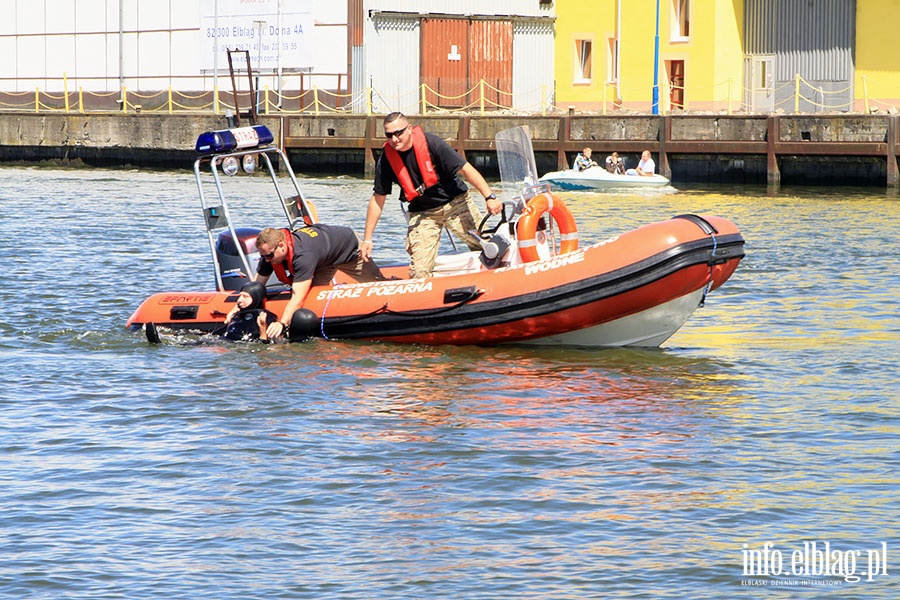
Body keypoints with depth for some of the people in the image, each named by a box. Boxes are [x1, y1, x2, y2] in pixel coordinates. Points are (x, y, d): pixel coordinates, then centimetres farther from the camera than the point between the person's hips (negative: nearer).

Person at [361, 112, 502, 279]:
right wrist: (367, 239, 1)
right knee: (419, 272, -12)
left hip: (455, 202, -2)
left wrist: (489, 196, -24)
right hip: (422, 214, 2)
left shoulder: (430, 143, -18)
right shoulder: (386, 161, -9)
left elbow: (465, 169, -16)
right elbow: (377, 199, 1)